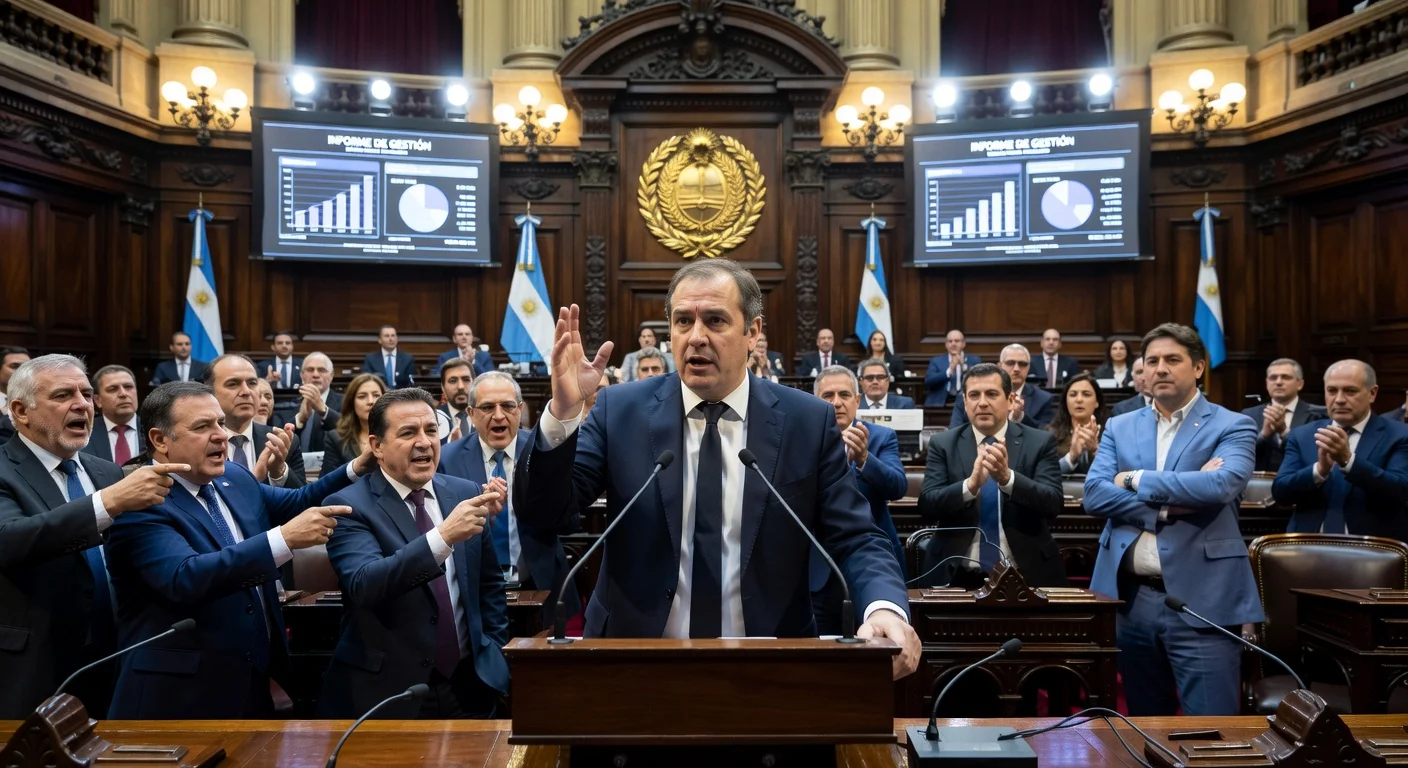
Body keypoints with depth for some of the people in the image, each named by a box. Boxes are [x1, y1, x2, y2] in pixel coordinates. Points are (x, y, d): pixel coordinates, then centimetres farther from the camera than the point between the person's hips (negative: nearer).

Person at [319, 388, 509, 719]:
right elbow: (365, 584, -28)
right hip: (385, 693, -4)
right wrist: (444, 536, -38)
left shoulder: (467, 493, 2)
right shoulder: (349, 506, -11)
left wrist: (494, 650, 7)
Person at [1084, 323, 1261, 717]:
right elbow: (1094, 494, -3)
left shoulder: (1232, 427, 0)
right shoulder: (1119, 428, 11)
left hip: (1202, 602, -4)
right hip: (1131, 599, 4)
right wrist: (1170, 504, -15)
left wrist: (1136, 480, -10)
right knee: (1145, 722, 17)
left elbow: (1220, 485, -20)